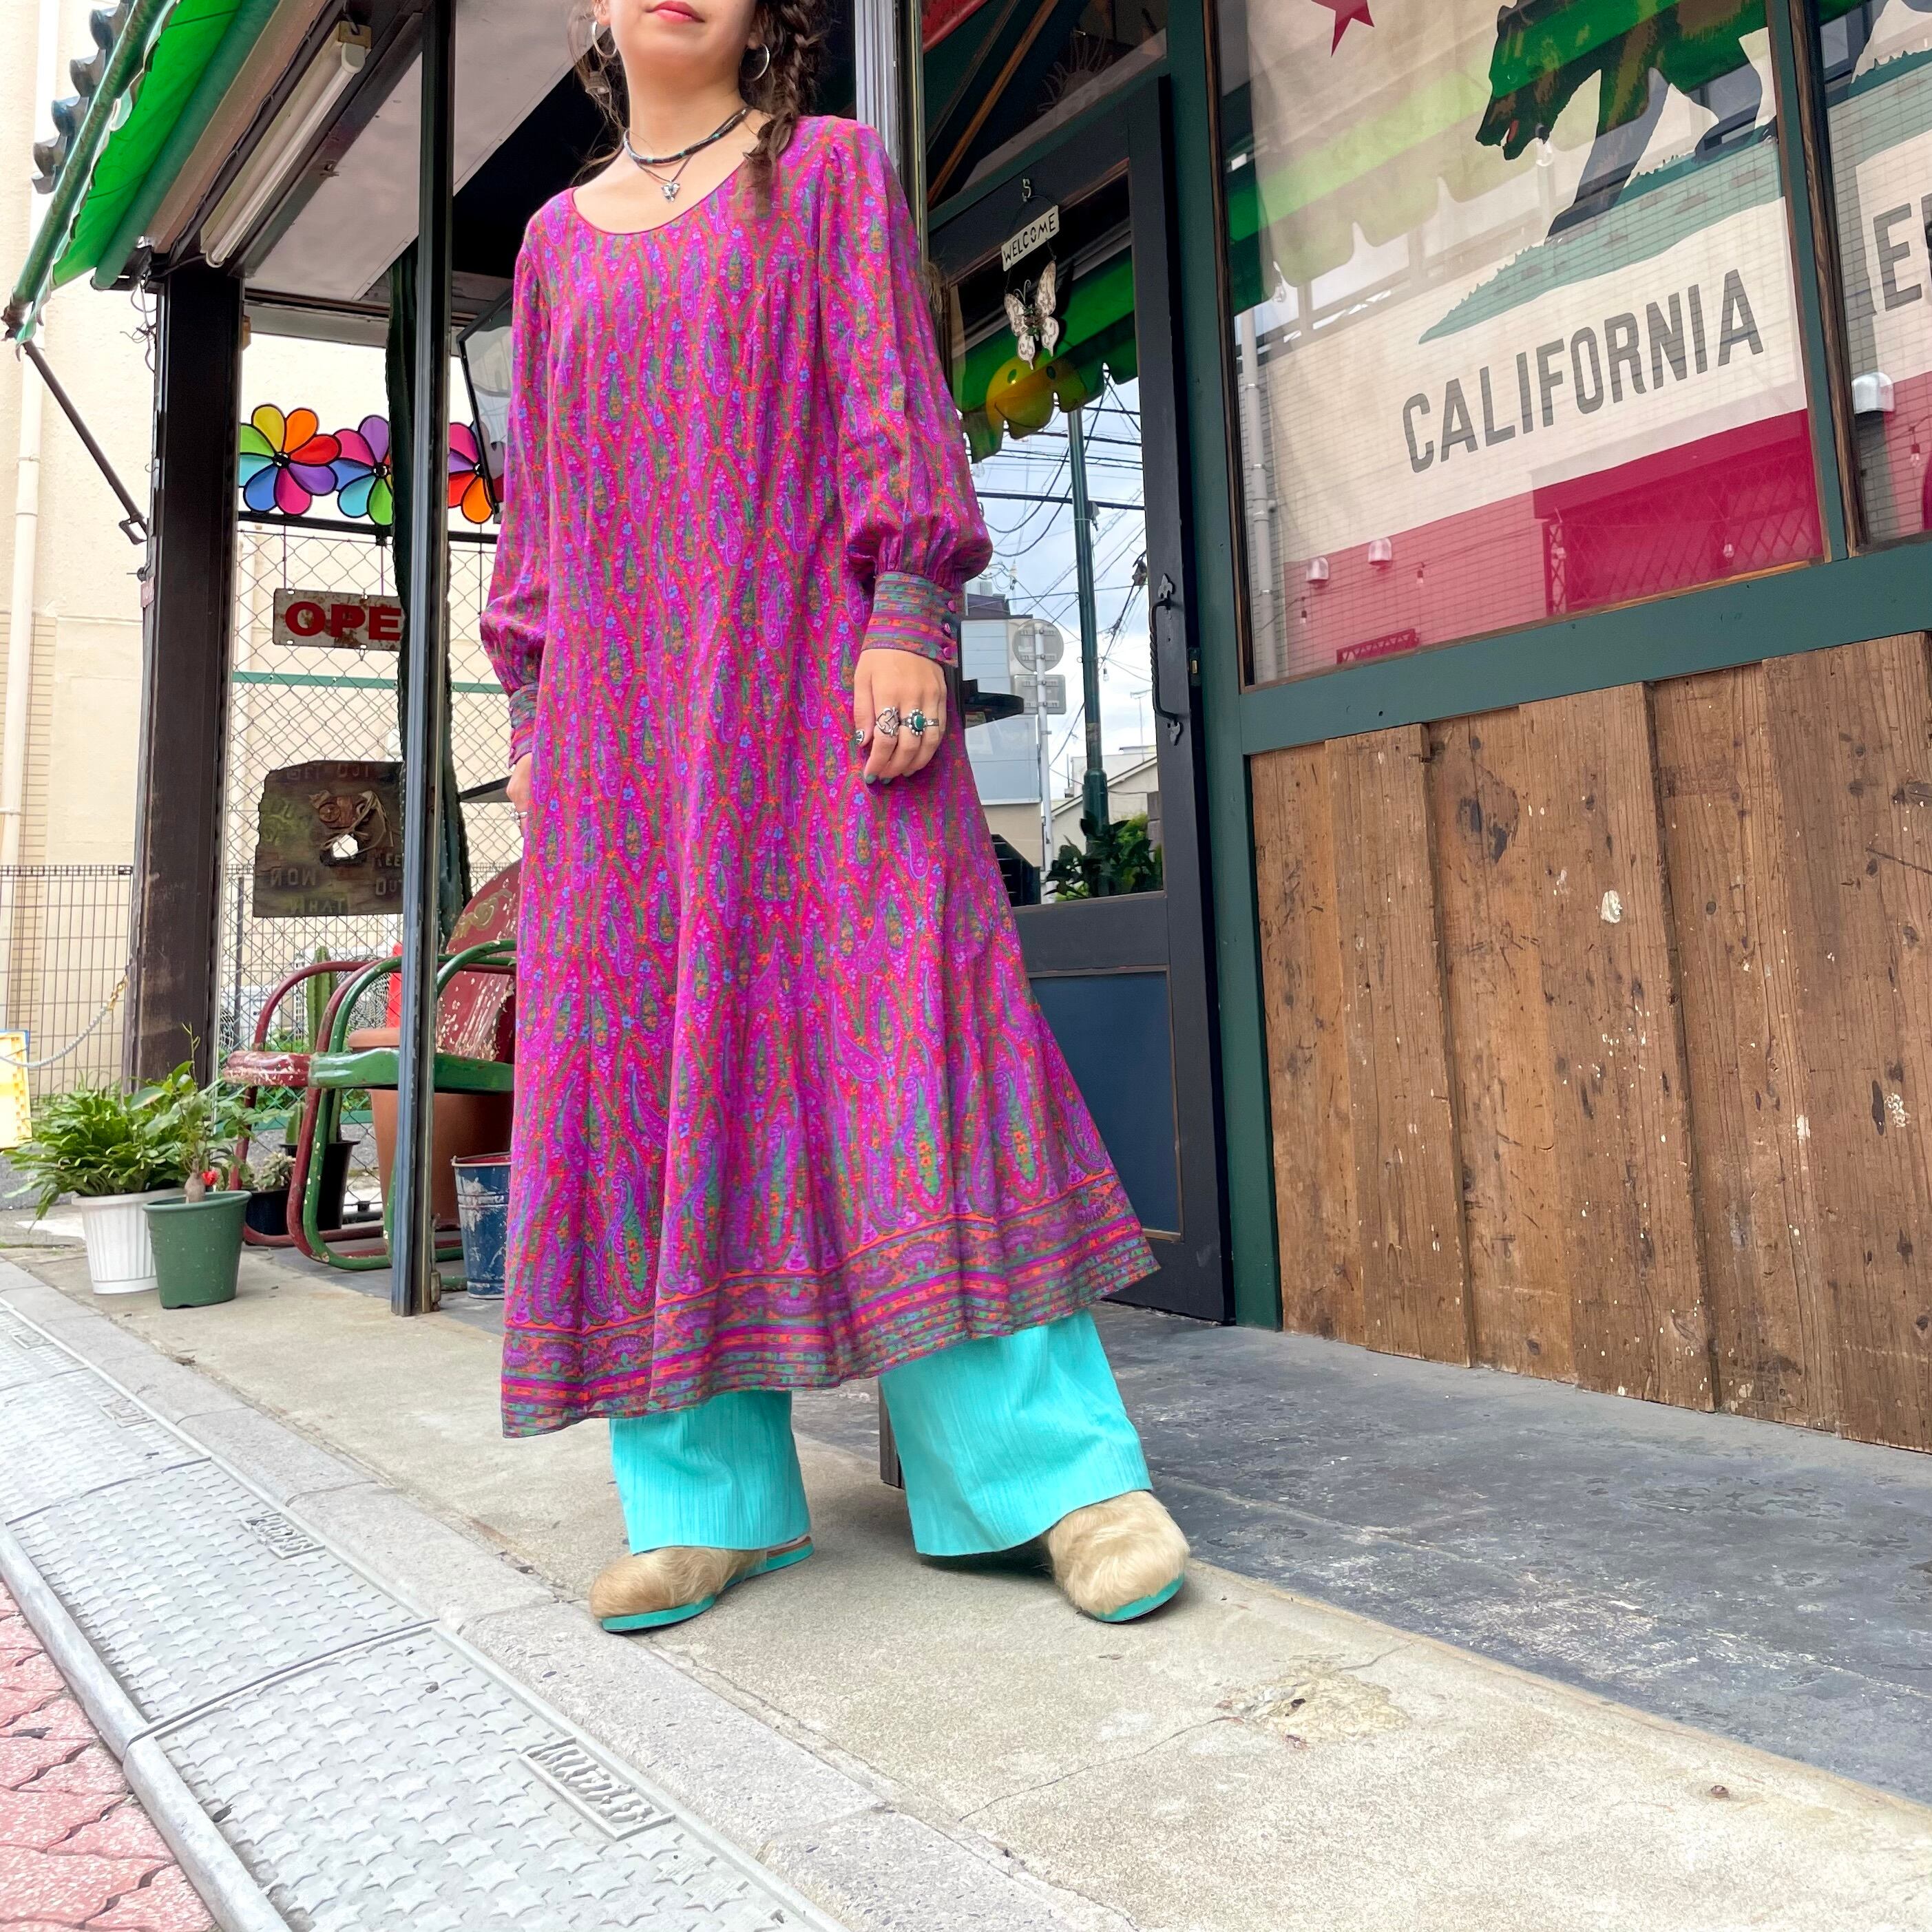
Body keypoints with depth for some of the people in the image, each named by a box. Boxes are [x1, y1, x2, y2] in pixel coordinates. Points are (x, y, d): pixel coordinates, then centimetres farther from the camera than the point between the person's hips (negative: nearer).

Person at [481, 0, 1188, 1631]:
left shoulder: (828, 169, 14)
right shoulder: (559, 237, 24)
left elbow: (891, 401, 1)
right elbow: (542, 488, 21)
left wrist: (909, 615, -13)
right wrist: (531, 699, 12)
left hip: (809, 678, -4)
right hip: (621, 713, 5)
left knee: (894, 1036, -13)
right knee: (637, 1077, -2)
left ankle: (1064, 1472, -6)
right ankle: (710, 1498, 7)